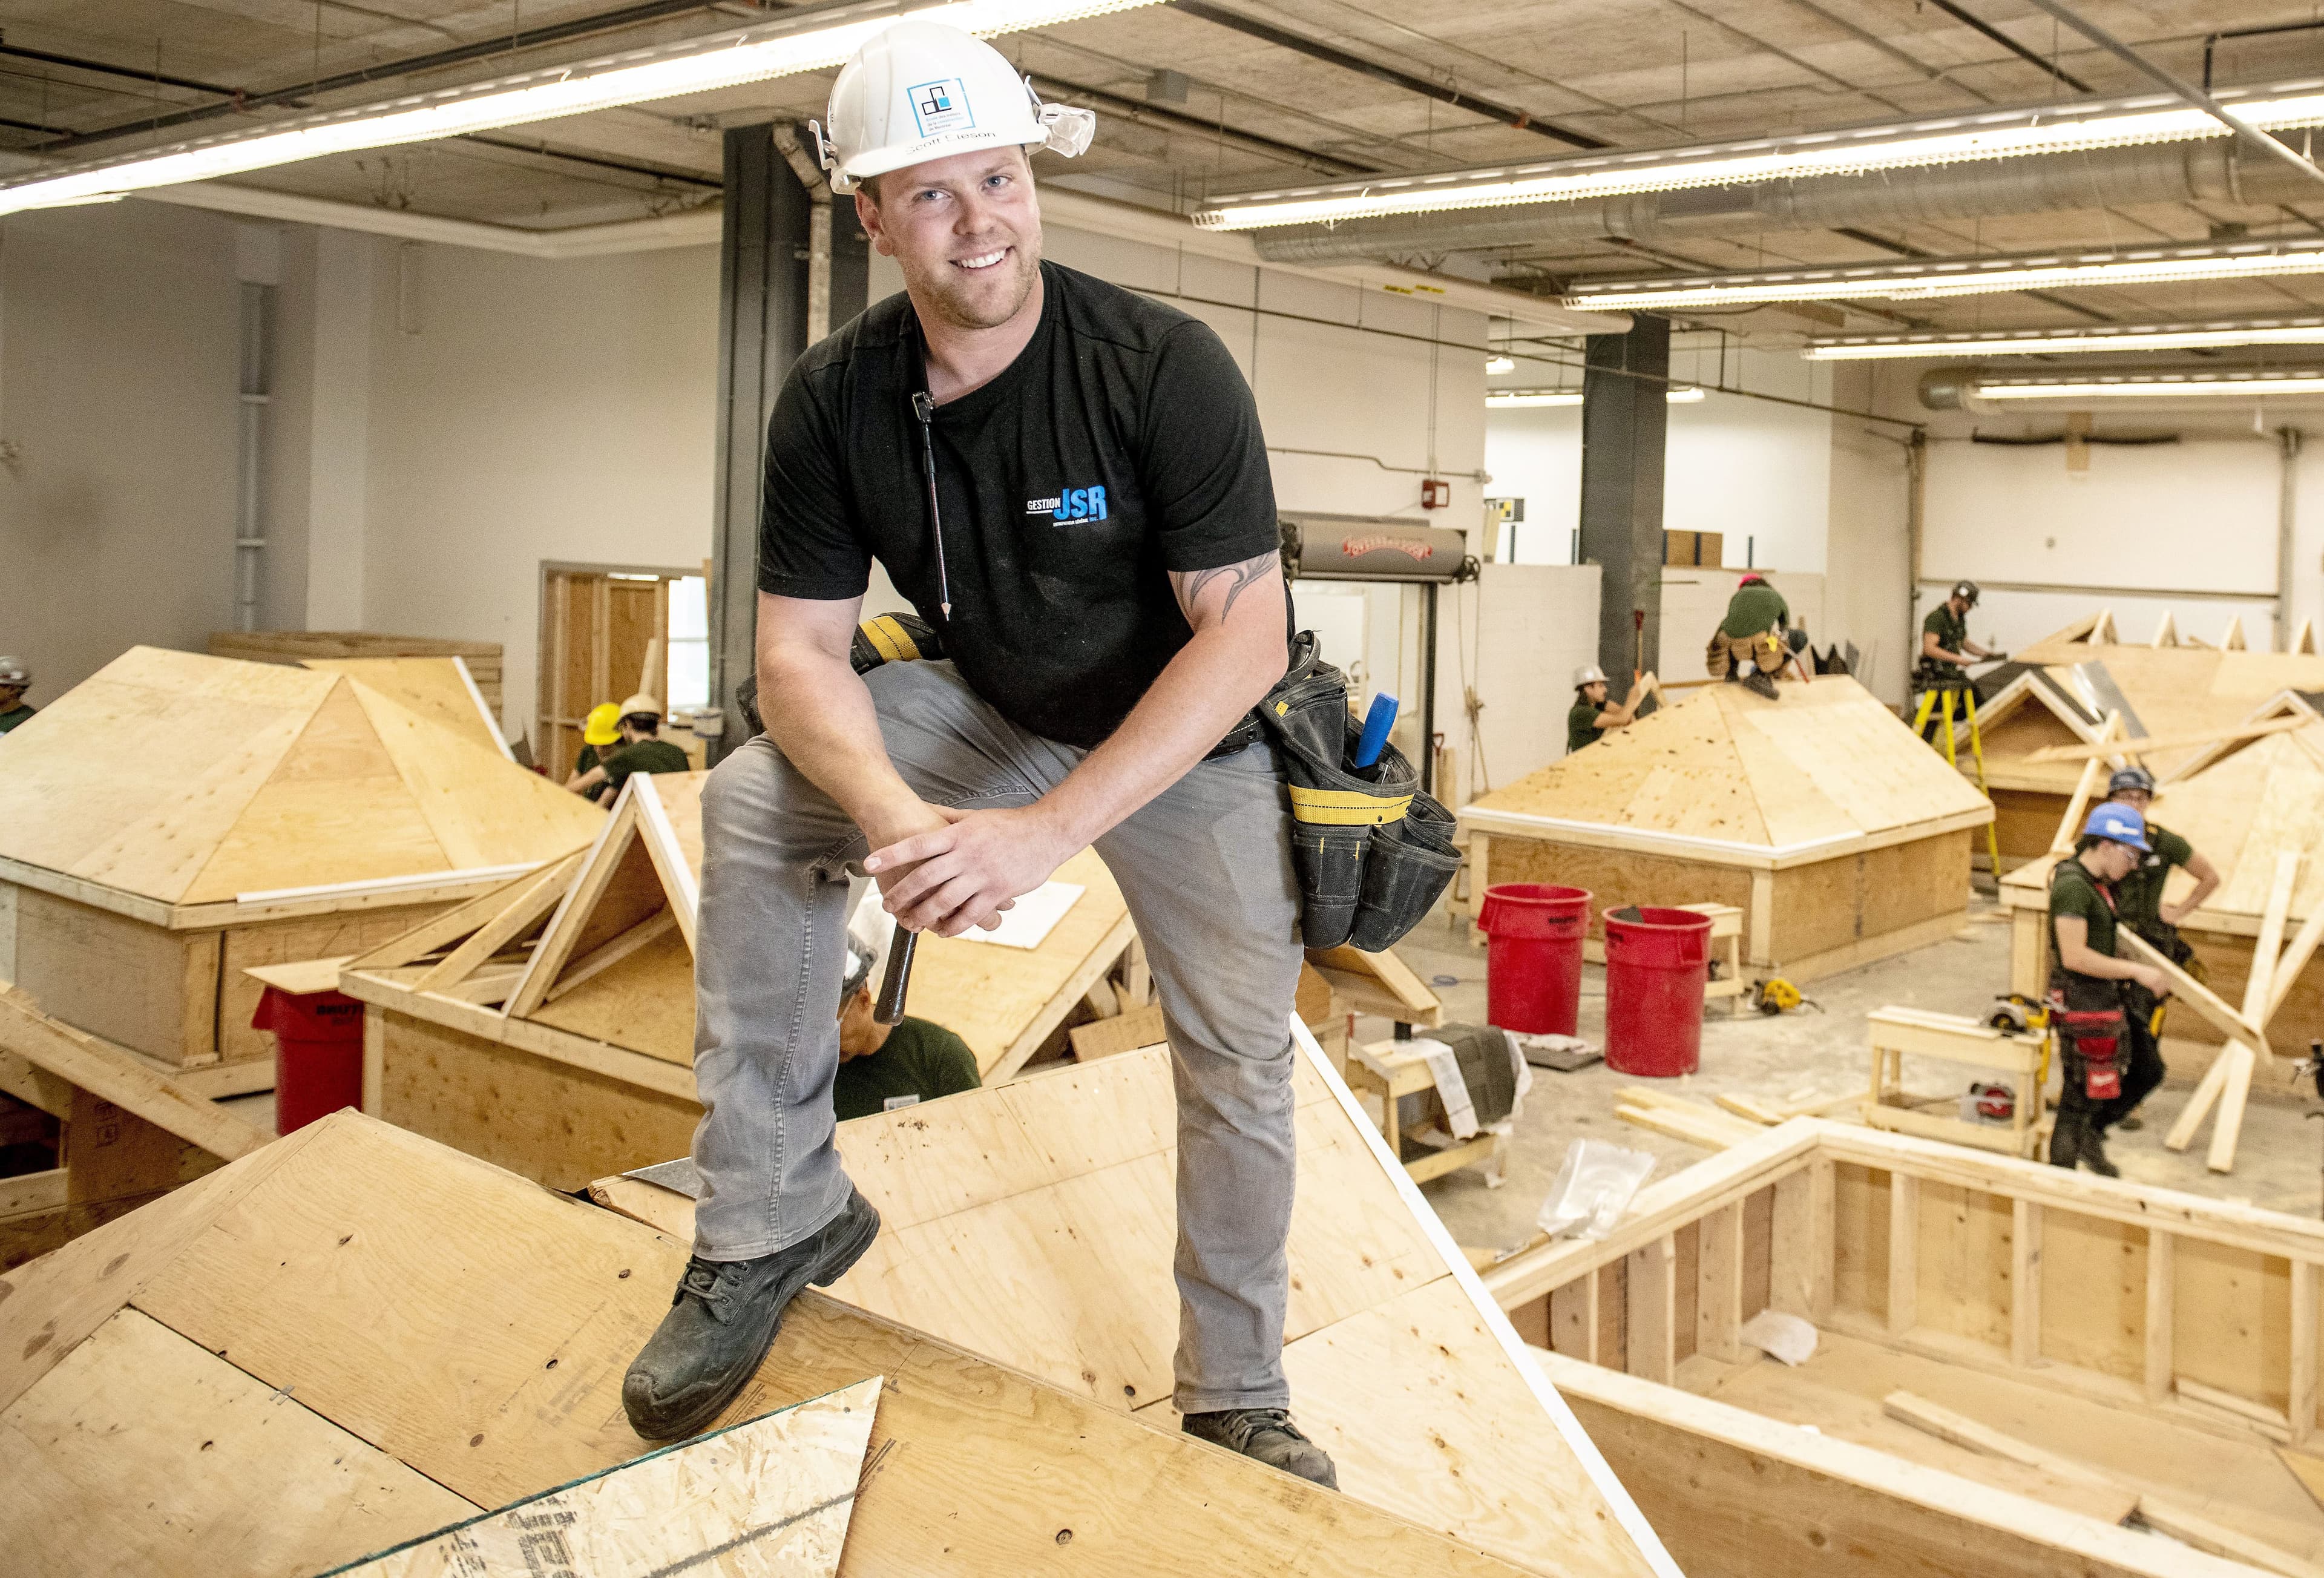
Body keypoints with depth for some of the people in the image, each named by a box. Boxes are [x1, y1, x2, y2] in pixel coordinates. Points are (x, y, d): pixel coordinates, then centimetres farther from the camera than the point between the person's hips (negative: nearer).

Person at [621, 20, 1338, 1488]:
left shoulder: (1163, 365, -26)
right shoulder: (837, 400, -15)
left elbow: (1246, 634, -28)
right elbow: (800, 650, -14)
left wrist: (1047, 828, -37)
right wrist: (893, 813, -37)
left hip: (1195, 740, -2)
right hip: (994, 714, 3)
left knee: (1241, 1054, -2)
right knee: (754, 802, -19)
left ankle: (1238, 1404, 21)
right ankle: (779, 1215, -7)